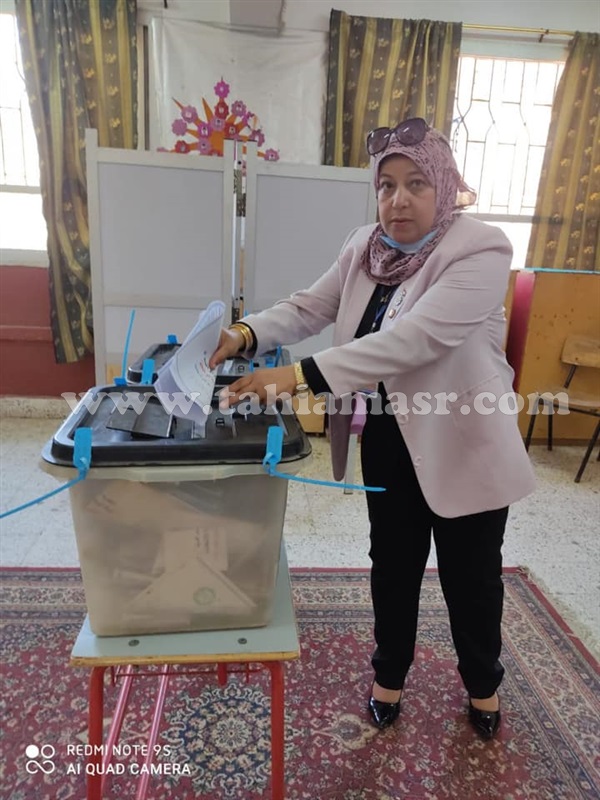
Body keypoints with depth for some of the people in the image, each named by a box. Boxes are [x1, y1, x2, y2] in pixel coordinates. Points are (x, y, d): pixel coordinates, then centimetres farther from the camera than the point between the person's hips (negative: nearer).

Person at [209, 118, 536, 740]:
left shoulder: (481, 250, -21)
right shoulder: (365, 248, 1)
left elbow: (412, 339, -34)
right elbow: (309, 307, -2)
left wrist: (299, 376, -40)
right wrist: (249, 332, -23)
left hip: (463, 447, -4)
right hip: (387, 443, 5)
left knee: (471, 576, 15)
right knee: (393, 566, 19)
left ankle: (482, 684, 45)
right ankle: (389, 674, 44)